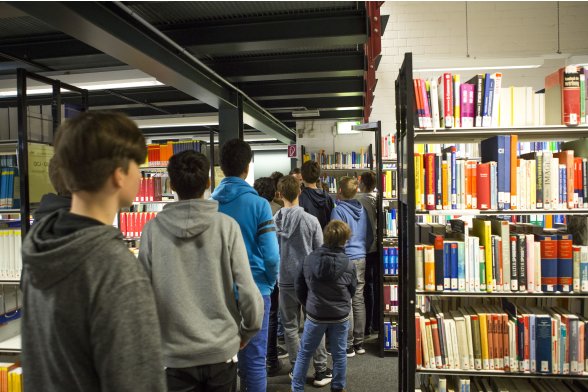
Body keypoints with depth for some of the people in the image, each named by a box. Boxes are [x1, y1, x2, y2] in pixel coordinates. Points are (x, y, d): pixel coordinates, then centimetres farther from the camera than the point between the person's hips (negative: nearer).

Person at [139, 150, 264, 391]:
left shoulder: (153, 229, -9)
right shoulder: (226, 226, -11)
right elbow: (248, 292, -13)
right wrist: (248, 332, 5)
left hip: (175, 354, 0)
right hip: (222, 350, 1)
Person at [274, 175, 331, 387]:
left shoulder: (273, 221, -8)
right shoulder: (311, 220, -11)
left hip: (285, 281, 1)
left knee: (290, 327, 14)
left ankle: (296, 370, 24)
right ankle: (321, 371, 18)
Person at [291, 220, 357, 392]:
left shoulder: (309, 260, -9)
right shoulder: (348, 265, -12)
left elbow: (299, 288, 0)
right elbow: (352, 291, 3)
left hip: (315, 315, 1)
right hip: (340, 316, 0)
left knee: (304, 353, 14)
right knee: (339, 354, 15)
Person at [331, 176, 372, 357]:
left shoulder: (338, 210, -13)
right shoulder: (362, 209, 8)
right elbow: (370, 236, 14)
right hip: (361, 259, 7)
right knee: (359, 300, 11)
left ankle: (348, 345, 7)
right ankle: (359, 343, 20)